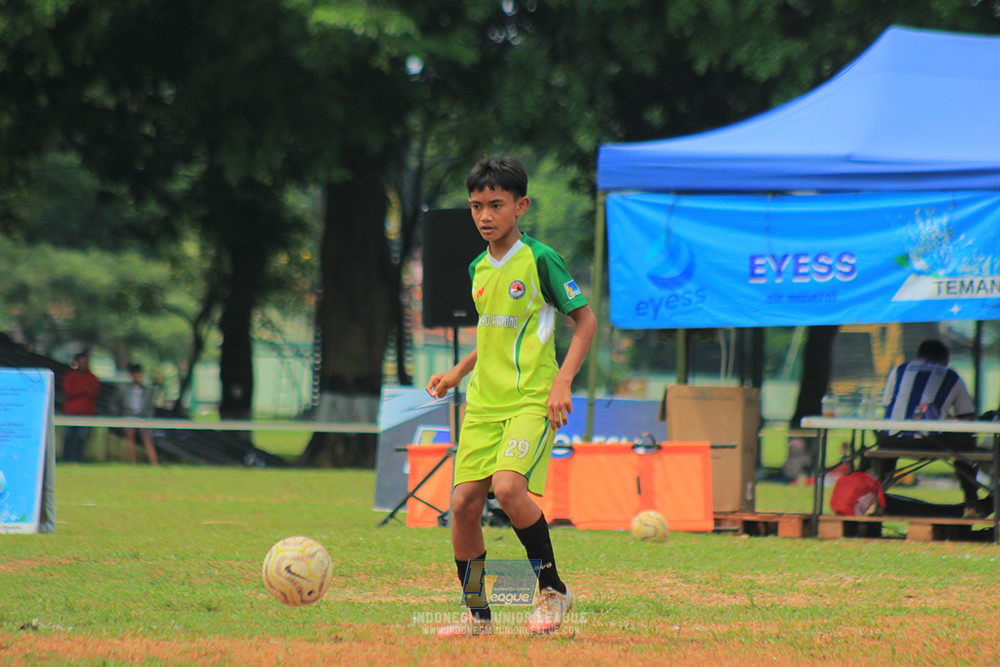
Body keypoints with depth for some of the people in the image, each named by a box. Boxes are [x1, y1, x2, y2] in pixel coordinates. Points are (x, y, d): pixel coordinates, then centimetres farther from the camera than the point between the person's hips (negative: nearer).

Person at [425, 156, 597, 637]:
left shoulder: (539, 260, -7)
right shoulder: (478, 269, 13)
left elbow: (585, 320, -4)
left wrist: (563, 380, -14)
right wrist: (457, 373, 15)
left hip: (532, 400, -7)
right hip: (483, 402, 7)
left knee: (508, 486, -26)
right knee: (463, 502, -1)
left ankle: (552, 589, -9)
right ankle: (477, 614, 13)